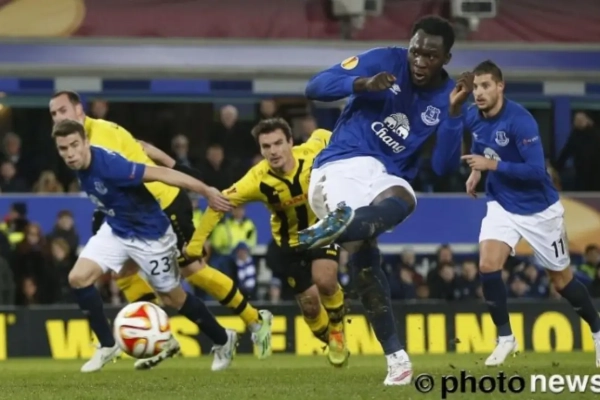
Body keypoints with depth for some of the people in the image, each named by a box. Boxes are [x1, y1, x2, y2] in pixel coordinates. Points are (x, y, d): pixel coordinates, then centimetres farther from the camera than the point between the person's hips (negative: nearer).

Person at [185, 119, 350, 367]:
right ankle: (331, 342, 33)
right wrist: (195, 244, -26)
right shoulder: (257, 180, -31)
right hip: (290, 240, 0)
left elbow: (322, 134, -3)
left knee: (324, 280, -25)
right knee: (310, 304, 0)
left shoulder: (313, 152, -27)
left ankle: (337, 331, 4)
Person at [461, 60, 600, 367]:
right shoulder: (473, 118, -5)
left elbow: (536, 171, -30)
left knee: (561, 280, 8)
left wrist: (493, 164, -31)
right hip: (502, 205, 5)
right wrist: (476, 170, 6)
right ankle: (505, 338, -3)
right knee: (488, 265, -18)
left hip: (539, 210, -5)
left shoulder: (520, 121, -25)